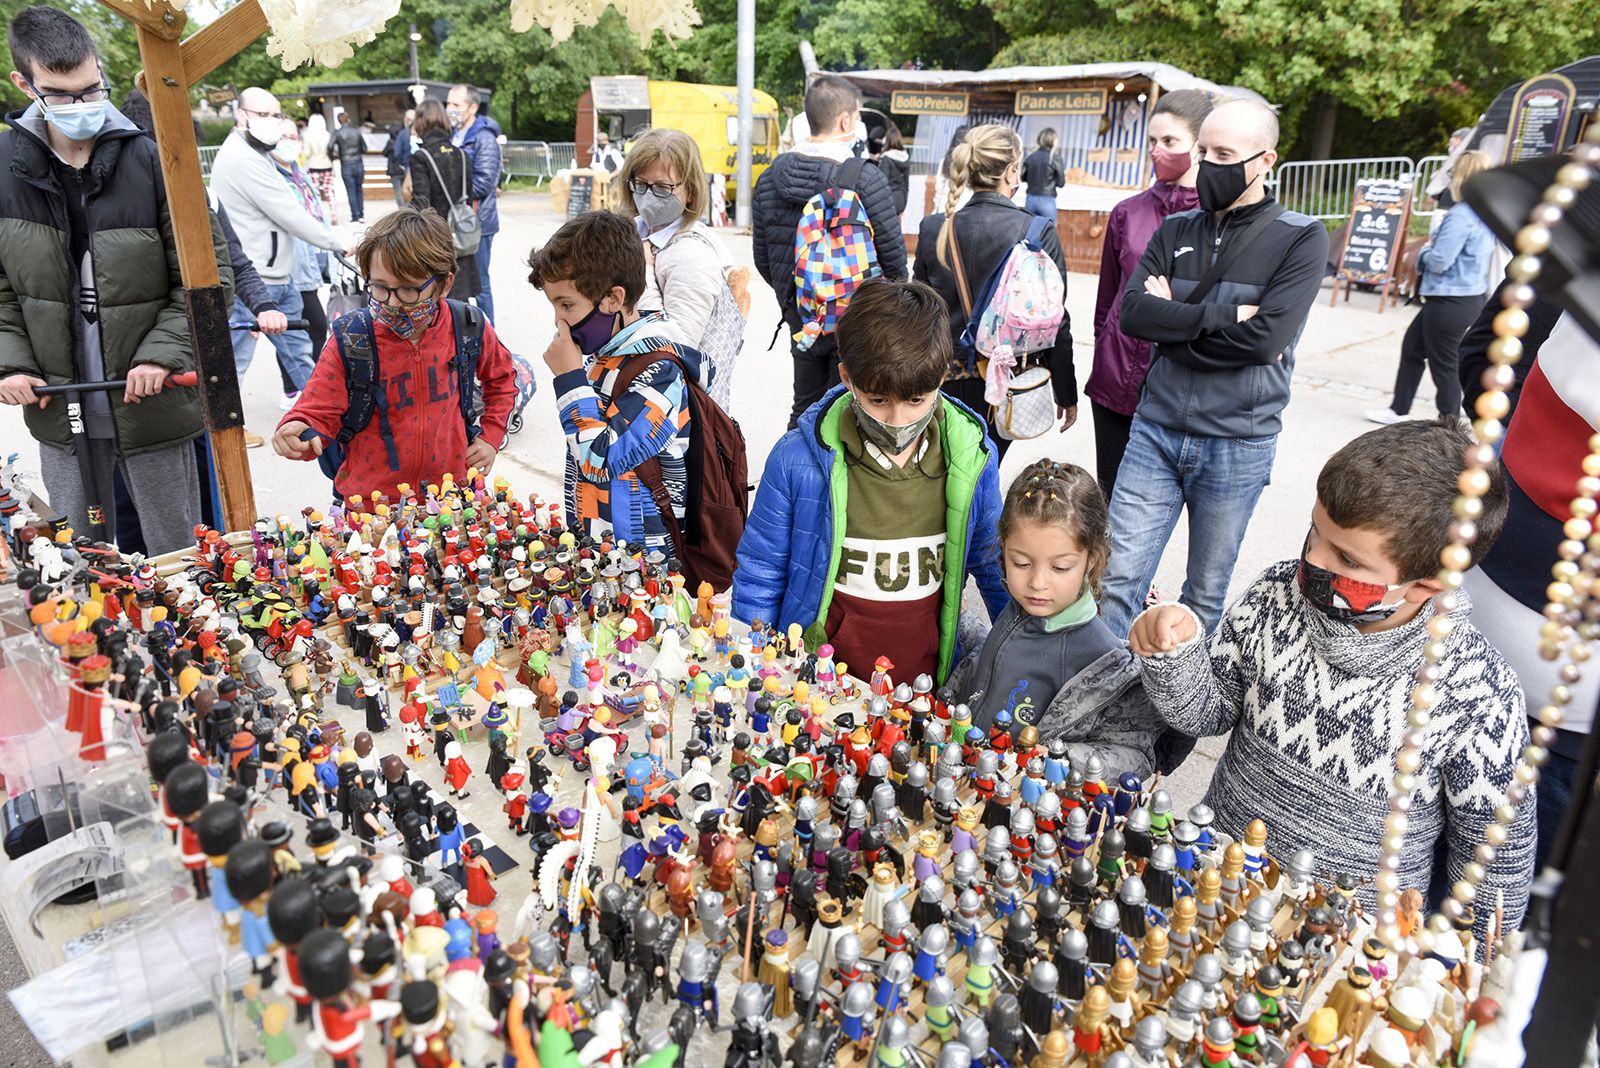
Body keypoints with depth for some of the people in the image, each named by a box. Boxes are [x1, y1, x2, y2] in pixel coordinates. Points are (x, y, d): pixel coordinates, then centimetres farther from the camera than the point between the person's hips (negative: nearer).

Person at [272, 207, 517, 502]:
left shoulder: (467, 329, -5)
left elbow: (500, 378, 14)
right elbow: (318, 412, -6)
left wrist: (492, 436, 6)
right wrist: (299, 432, -27)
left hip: (450, 494, -1)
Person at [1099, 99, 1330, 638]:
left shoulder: (1302, 238, -3)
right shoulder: (1176, 230, 9)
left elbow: (1266, 339, -16)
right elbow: (1132, 312, -6)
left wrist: (1174, 319, -9)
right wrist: (1222, 315, -15)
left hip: (1237, 446, -2)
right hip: (1155, 431, 3)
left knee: (1205, 596, 12)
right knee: (1117, 578, -1)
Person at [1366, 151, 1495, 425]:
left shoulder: (1460, 215, -22)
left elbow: (1438, 261, -23)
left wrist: (1426, 249, -3)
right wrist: (1432, 247, 12)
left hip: (1450, 303, -10)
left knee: (1444, 364, 1)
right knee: (1412, 345, 21)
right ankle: (1398, 409, 31)